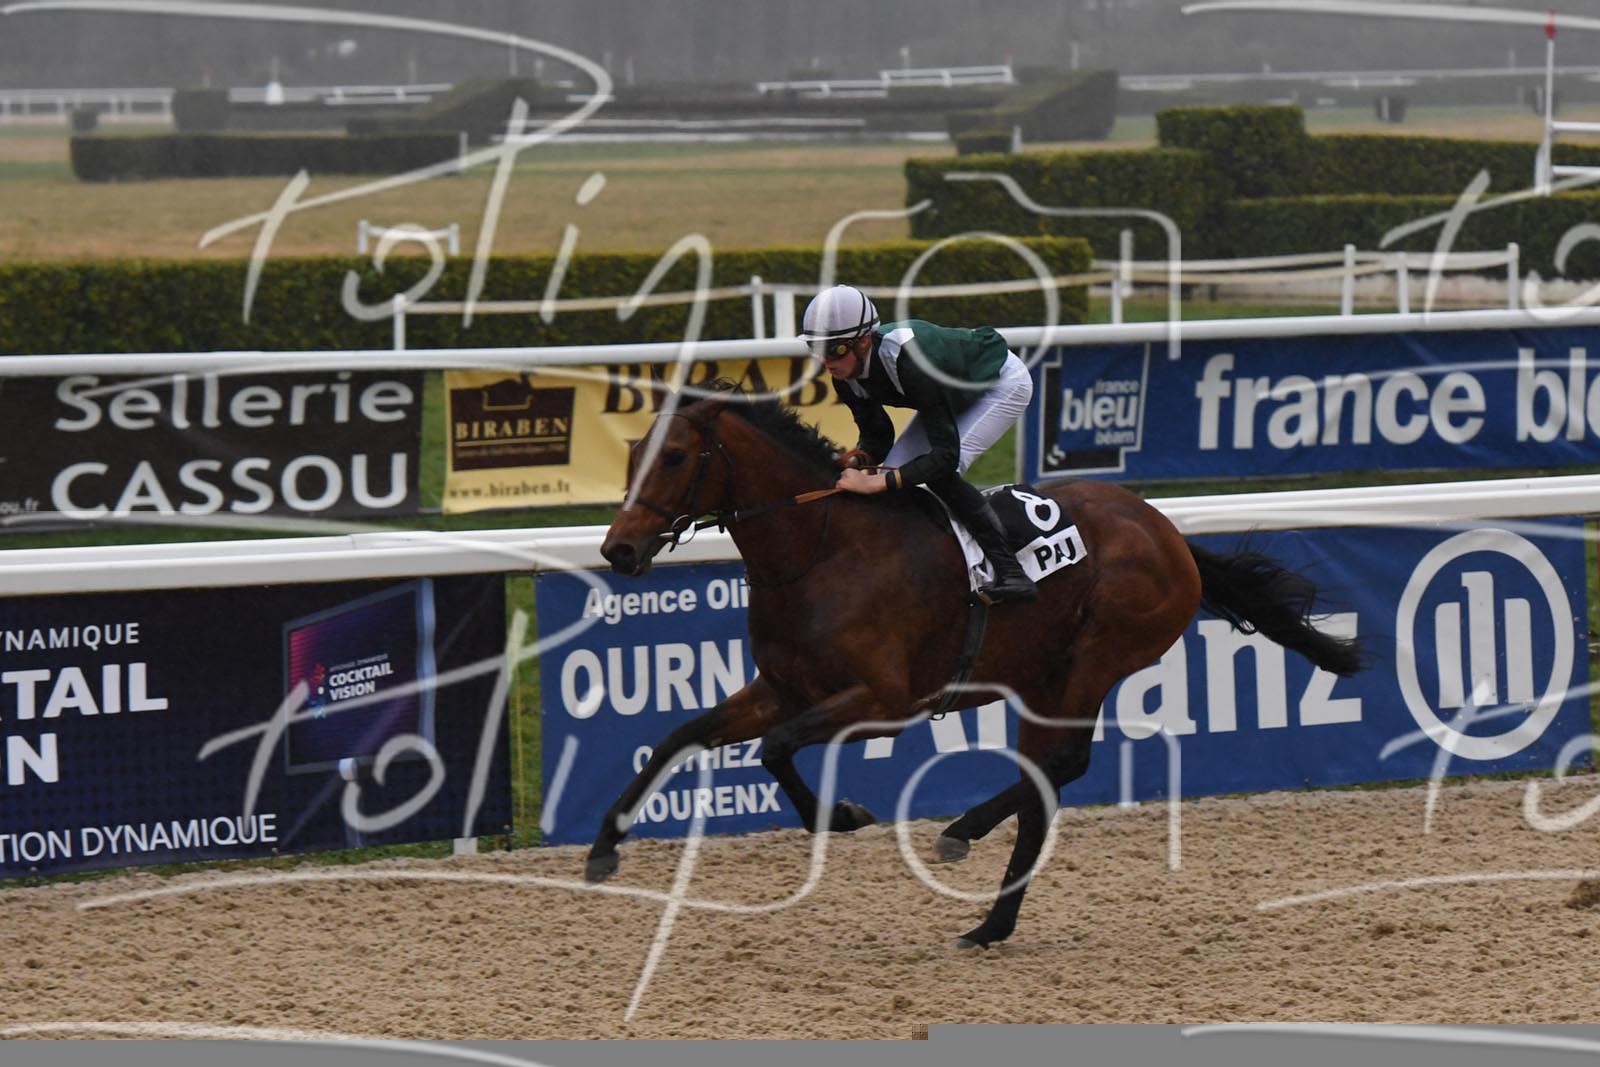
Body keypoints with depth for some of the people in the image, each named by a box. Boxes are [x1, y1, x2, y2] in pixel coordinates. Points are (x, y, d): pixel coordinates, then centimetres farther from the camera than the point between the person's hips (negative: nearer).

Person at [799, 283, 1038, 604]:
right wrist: (853, 461, -28)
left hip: (1004, 382, -8)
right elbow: (877, 437, -4)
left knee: (942, 472, -25)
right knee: (895, 470, -7)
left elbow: (946, 454, -40)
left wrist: (875, 483, -46)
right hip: (958, 396, 8)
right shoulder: (847, 378, -18)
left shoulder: (910, 360, -42)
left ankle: (1012, 574, -22)